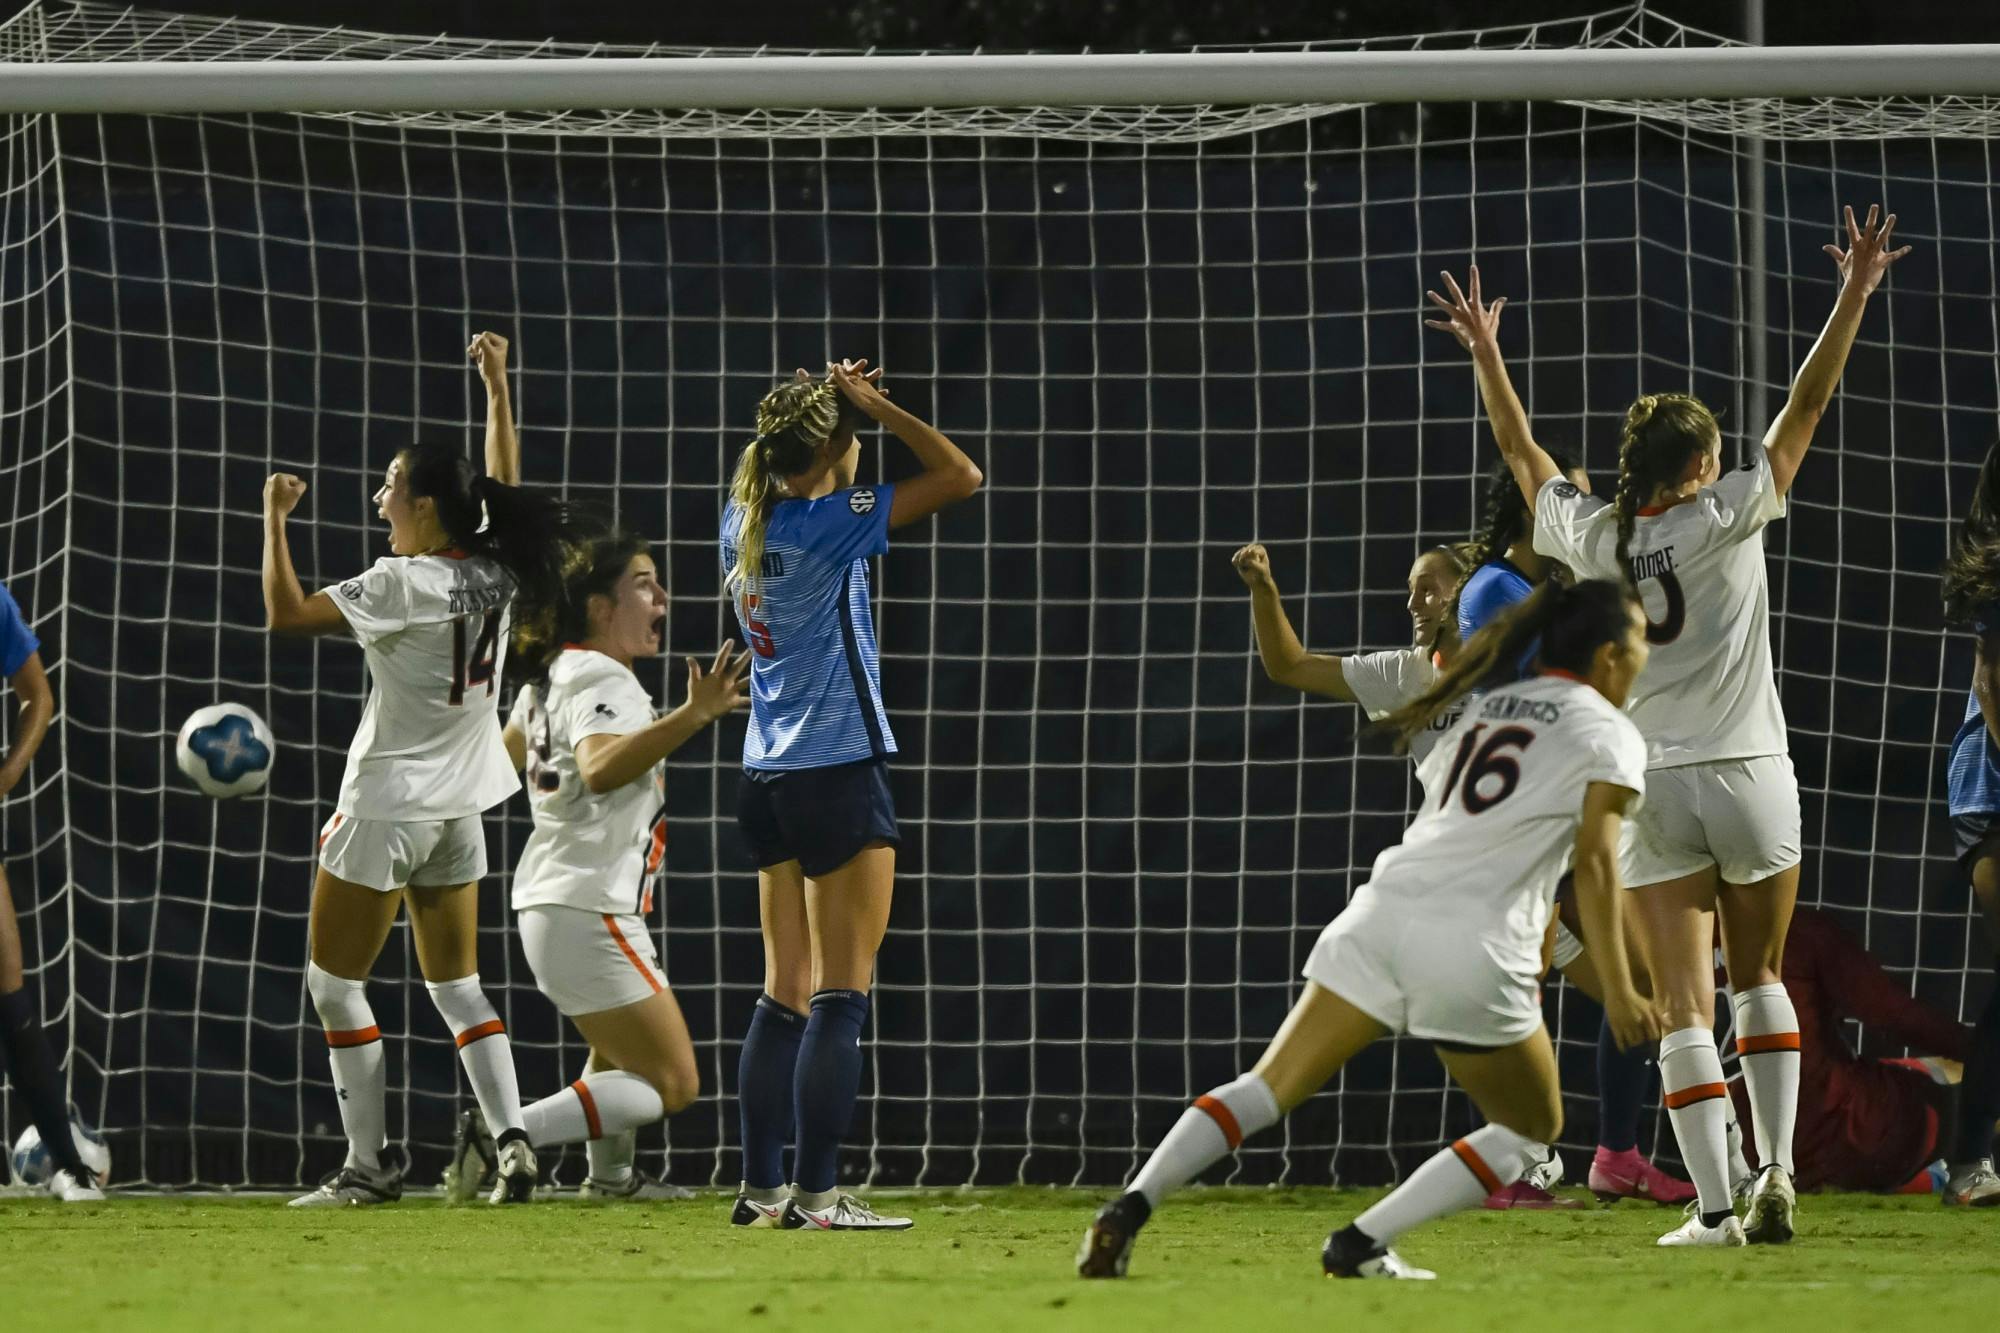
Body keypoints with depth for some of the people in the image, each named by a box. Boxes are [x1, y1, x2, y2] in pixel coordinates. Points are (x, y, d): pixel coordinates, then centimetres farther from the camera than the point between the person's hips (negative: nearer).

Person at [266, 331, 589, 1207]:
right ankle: (512, 1141, -2)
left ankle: (369, 1166, -1)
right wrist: (496, 387, 23)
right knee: (457, 987, 13)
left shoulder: (404, 584, -19)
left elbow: (286, 612, -21)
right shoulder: (495, 572, 1)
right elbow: (504, 484, 20)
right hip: (460, 808, 7)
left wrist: (276, 517, -11)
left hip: (388, 802, -7)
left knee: (334, 984, 3)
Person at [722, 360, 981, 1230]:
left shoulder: (745, 521, 5)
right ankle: (816, 1194, -9)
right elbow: (959, 476, -15)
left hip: (769, 777, 8)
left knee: (785, 994, 11)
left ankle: (762, 1189, 10)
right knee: (842, 996, -5)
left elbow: (793, 482, 29)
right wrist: (877, 408, -9)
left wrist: (836, 405, 14)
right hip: (839, 770, -8)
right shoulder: (825, 526, -15)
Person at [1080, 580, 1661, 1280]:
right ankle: (1362, 1243, 1)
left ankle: (1130, 1207, -14)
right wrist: (1618, 990, -3)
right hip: (1474, 947, -5)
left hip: (1385, 908, 5)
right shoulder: (1610, 735, 6)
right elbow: (1595, 862, -3)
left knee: (1266, 1090, 8)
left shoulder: (1482, 710, 25)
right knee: (1533, 1129, 16)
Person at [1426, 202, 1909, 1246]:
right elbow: (1805, 409, -3)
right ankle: (1777, 1168, 4)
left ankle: (1714, 1205, -9)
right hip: (1749, 775, -1)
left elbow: (1521, 451, 18)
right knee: (1759, 979, 17)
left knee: (1684, 1007, -2)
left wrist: (1486, 353, 30)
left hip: (1652, 794, 1)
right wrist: (1855, 296, 1)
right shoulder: (1727, 518, -5)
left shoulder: (1590, 535, 2)